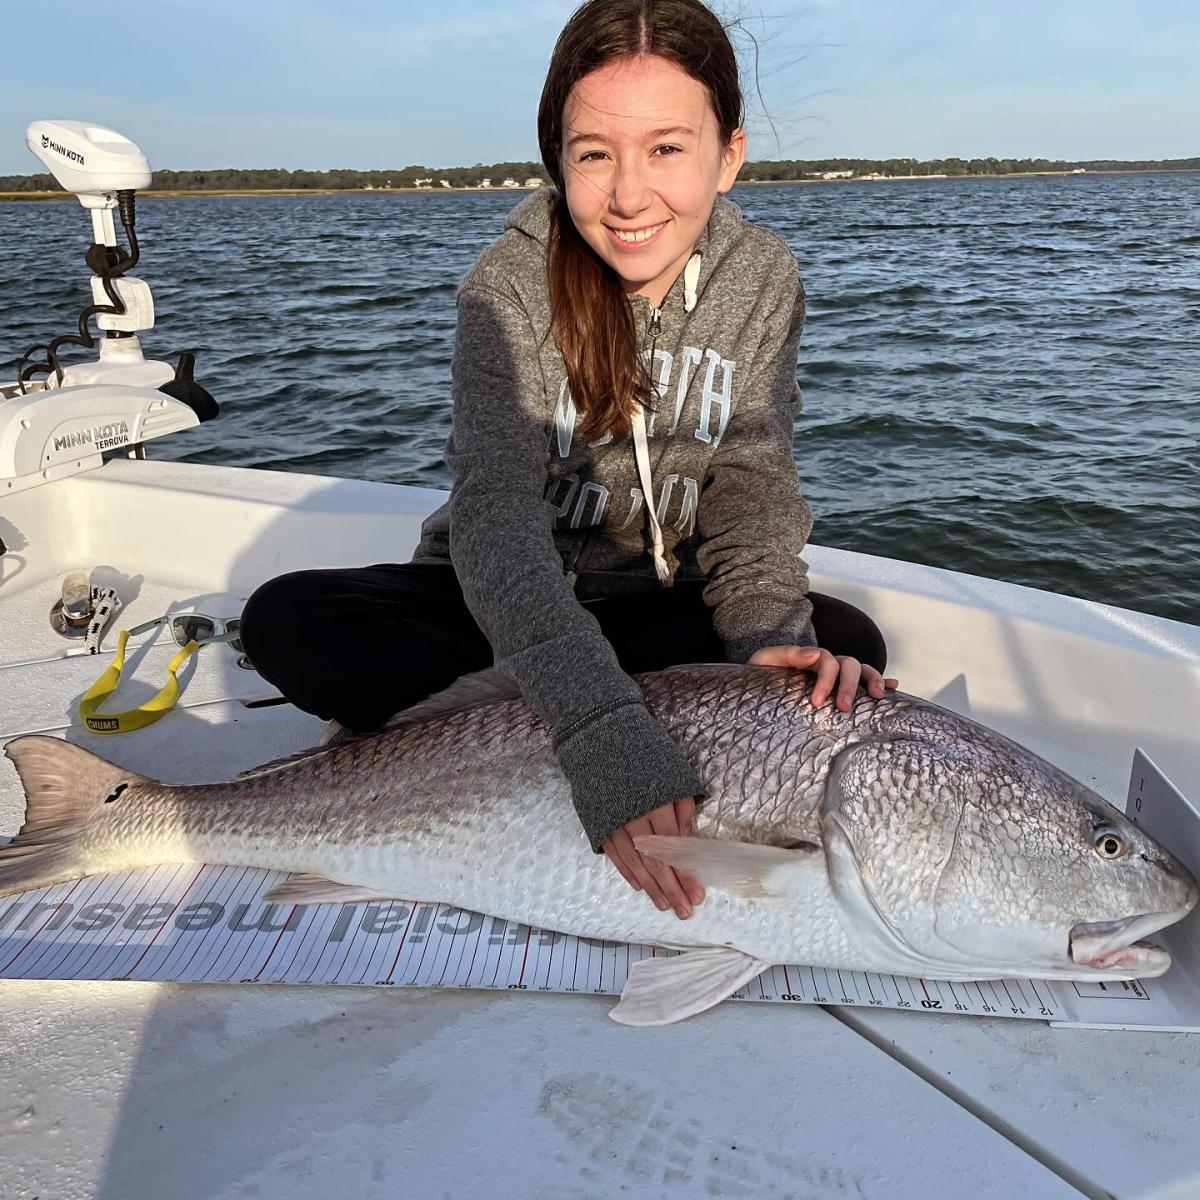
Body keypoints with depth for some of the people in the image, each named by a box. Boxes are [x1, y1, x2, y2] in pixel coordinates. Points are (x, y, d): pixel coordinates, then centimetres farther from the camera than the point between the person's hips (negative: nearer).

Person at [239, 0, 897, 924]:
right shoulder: (511, 284, -19)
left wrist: (772, 637, -31)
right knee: (286, 619, -25)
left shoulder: (763, 279, -8)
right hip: (502, 599, -2)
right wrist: (605, 729, -47)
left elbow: (751, 494, -9)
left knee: (845, 641, -26)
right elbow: (495, 509, -32)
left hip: (659, 603, 3)